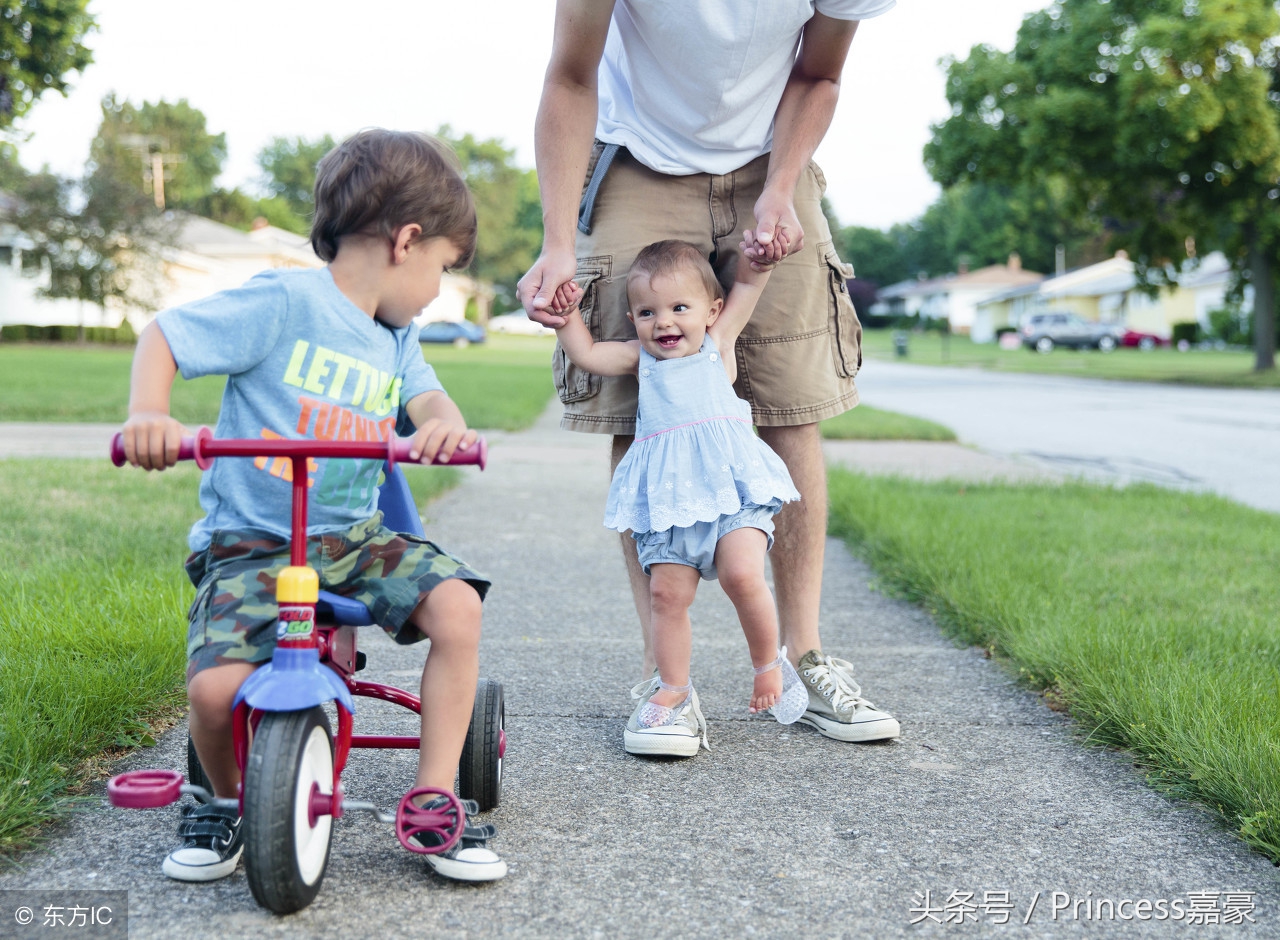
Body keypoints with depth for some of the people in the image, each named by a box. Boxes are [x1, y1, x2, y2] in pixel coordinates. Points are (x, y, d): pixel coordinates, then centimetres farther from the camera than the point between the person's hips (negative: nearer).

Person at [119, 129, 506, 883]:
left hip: (358, 537, 5)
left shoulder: (398, 340, 13)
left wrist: (446, 424, -28)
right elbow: (163, 336, -5)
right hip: (251, 543, -5)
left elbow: (427, 398, -2)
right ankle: (225, 798, 11)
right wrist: (148, 414, -25)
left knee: (456, 604, -19)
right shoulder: (284, 304, -9)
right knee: (216, 686, -25)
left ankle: (434, 801, -5)